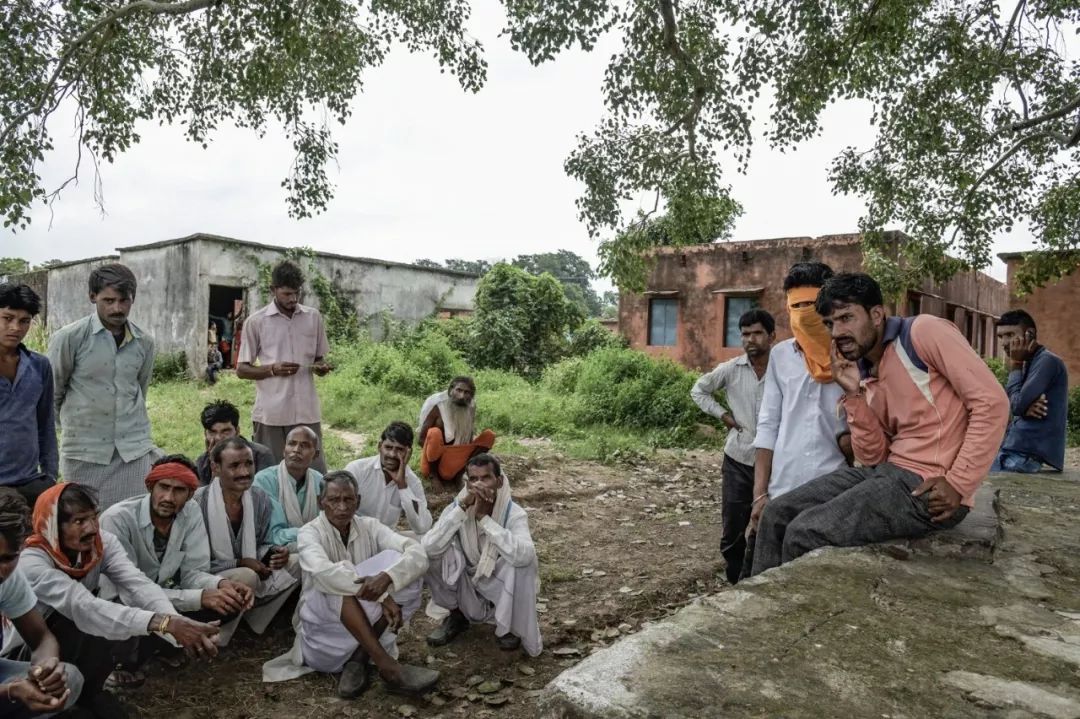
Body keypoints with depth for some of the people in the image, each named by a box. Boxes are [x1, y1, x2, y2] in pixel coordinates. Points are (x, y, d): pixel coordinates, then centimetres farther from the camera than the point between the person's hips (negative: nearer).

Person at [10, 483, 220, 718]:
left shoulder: (103, 542, -15)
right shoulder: (32, 564, -30)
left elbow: (138, 585, -31)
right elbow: (84, 608, -43)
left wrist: (178, 622, -51)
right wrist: (164, 623, -56)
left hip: (80, 637, 6)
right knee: (99, 624, -30)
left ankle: (87, 687, 1)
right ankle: (84, 692, -4)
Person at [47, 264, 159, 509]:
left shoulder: (144, 343, 4)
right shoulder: (70, 337, -7)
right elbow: (52, 393, 4)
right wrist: (76, 425, 13)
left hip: (134, 451, 3)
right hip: (85, 452, -2)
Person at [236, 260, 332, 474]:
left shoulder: (314, 317, 8)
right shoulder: (256, 322, 0)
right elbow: (241, 369, 4)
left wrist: (321, 367, -6)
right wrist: (273, 369, -13)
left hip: (307, 411, 2)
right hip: (270, 413, -2)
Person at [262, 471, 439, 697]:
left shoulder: (370, 527, -2)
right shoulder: (310, 532, -10)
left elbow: (418, 554, -18)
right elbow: (323, 572, -33)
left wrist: (386, 577, -39)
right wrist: (382, 595, -37)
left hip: (369, 624, 3)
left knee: (394, 560, -20)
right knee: (336, 583, -31)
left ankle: (358, 659, -21)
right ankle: (387, 665, -35)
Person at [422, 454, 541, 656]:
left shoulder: (514, 514, -22)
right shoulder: (456, 507, -14)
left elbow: (523, 555, -43)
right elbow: (428, 548, -31)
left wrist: (484, 518, -40)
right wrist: (462, 508, -37)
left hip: (501, 592, -2)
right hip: (466, 591, 3)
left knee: (523, 562, -33)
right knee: (432, 554, -22)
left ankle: (509, 626, -5)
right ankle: (456, 615, 4)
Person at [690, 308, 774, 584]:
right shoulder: (730, 369, -2)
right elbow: (698, 390, 11)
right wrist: (722, 414, 1)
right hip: (737, 460, 2)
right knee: (732, 527, 9)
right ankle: (736, 581, 27)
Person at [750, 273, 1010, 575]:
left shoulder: (924, 332, -10)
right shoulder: (863, 372, 11)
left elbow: (992, 402, -14)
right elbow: (873, 457, 8)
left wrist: (958, 483, -18)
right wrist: (854, 394, -4)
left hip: (928, 487, -8)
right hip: (888, 472, 8)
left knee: (805, 533, -18)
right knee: (778, 514, 1)